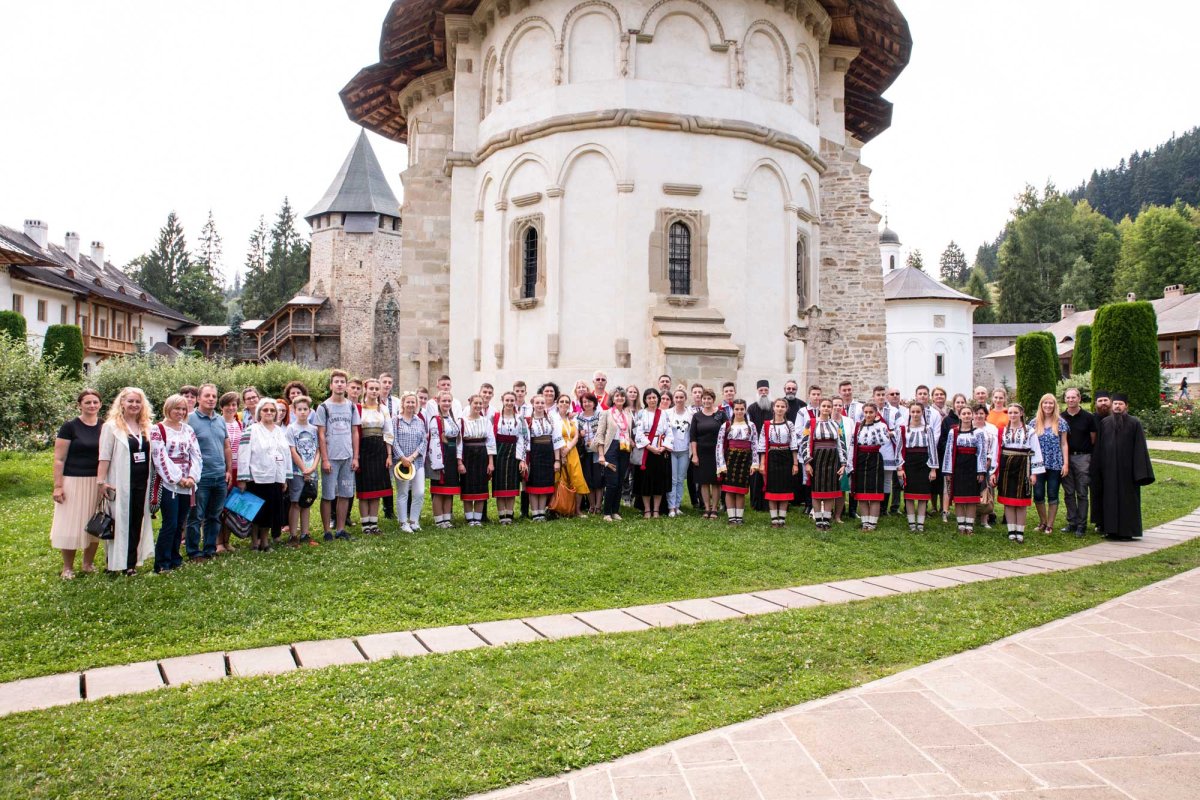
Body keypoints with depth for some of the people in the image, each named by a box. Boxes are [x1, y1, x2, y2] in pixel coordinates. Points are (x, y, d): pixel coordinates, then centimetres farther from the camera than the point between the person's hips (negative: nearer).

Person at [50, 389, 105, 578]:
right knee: (71, 524, 3)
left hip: (97, 483, 3)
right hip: (74, 482, -3)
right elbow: (59, 459, -6)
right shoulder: (70, 426, -6)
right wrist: (58, 486, -11)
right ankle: (67, 568, 16)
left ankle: (88, 563, 27)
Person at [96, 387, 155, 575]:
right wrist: (101, 481, -13)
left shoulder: (146, 427, 12)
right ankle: (121, 563, 9)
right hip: (121, 483, -5)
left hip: (142, 482, 5)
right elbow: (104, 457, -8)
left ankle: (132, 561, 17)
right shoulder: (111, 426, -4)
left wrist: (151, 479, 11)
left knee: (137, 522, 8)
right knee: (121, 521, 0)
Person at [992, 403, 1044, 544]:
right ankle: (1011, 531, 11)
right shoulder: (1002, 430, 6)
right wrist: (994, 472, 0)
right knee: (1008, 500, 4)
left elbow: (1036, 452, -1)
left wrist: (1034, 473, -6)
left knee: (1021, 501, 2)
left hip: (1022, 468, -2)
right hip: (1005, 467, 2)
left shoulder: (1029, 431, 1)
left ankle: (1020, 532, 9)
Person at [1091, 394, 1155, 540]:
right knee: (1110, 499, 6)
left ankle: (1127, 530, 9)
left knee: (1127, 499, 2)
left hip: (1127, 469, -3)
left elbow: (1139, 448, -5)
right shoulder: (1104, 423, 7)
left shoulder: (1134, 423, -1)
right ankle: (1111, 529, 13)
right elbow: (1099, 447, 9)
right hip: (1109, 469, 3)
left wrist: (1140, 471, -11)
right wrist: (1097, 470, 5)